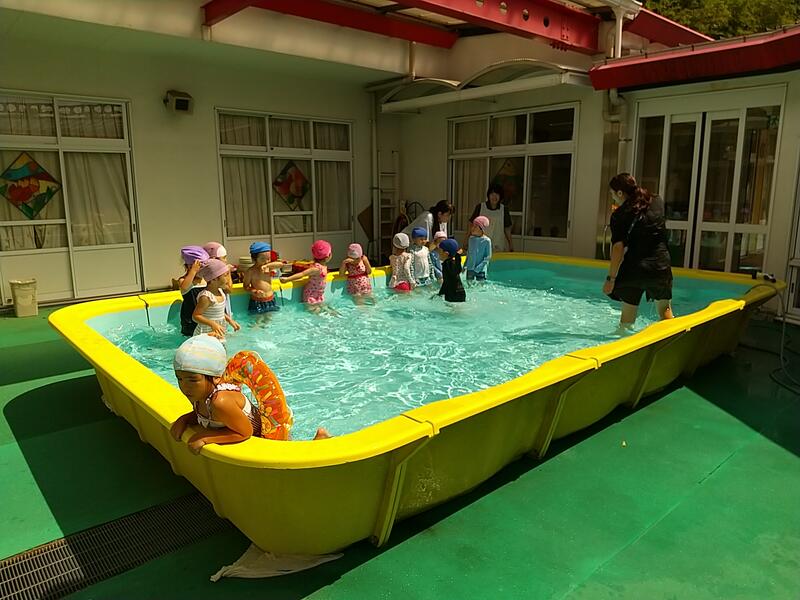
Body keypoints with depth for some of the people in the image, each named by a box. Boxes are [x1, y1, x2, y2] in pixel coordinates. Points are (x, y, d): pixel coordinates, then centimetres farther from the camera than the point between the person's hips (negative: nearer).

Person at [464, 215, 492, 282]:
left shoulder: (486, 240, -11)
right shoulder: (471, 238, 4)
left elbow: (488, 257, -10)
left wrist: (478, 268, -16)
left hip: (481, 269, -4)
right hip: (470, 268, 4)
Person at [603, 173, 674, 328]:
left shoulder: (619, 215, -8)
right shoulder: (658, 203, 5)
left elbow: (618, 249, -14)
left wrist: (611, 278, -11)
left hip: (633, 269, -3)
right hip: (661, 266, 3)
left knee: (627, 317, 9)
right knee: (665, 310, 20)